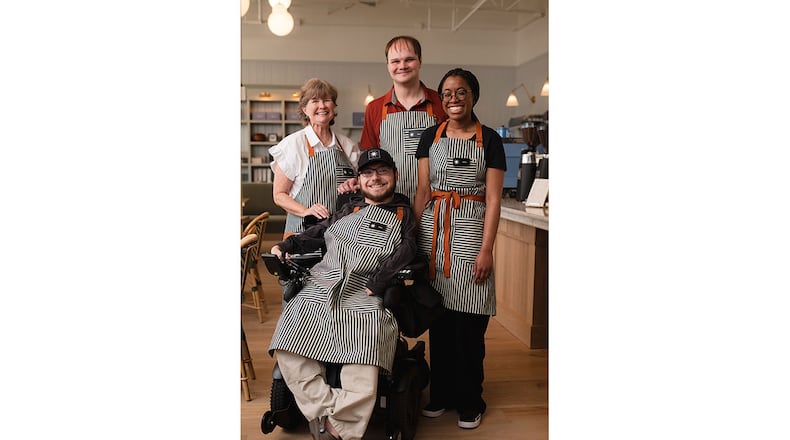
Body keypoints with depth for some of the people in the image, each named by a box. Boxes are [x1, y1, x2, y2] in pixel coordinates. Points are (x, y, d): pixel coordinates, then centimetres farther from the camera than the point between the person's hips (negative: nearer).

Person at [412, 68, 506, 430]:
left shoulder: (489, 139, 3)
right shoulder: (431, 137, 10)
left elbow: (493, 199, -2)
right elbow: (422, 191, 7)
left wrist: (486, 249, -10)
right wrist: (413, 238, -1)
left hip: (470, 229, -2)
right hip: (434, 228, 3)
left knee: (469, 321, 0)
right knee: (438, 317, 7)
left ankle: (469, 400, 15)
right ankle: (441, 393, 22)